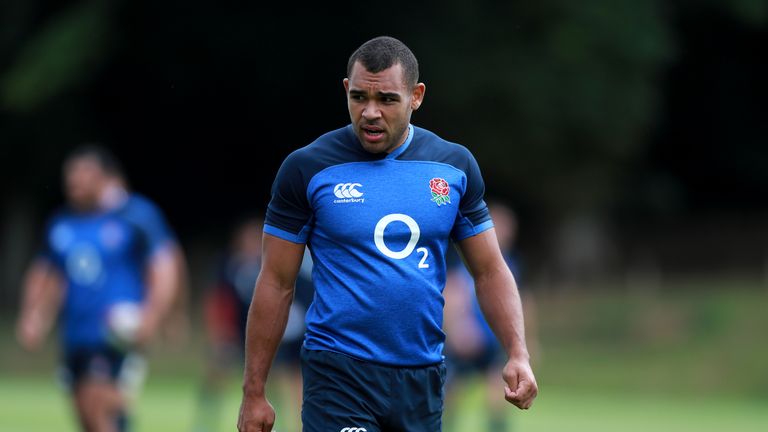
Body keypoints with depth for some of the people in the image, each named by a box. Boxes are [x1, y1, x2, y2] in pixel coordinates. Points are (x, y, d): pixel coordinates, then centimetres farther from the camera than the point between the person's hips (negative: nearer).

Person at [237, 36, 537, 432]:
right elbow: (276, 283, -1)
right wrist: (253, 392, -2)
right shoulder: (308, 169, -4)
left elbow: (489, 271, 11)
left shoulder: (455, 166, 5)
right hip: (339, 373, -3)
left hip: (423, 381, 3)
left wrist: (518, 354, -4)